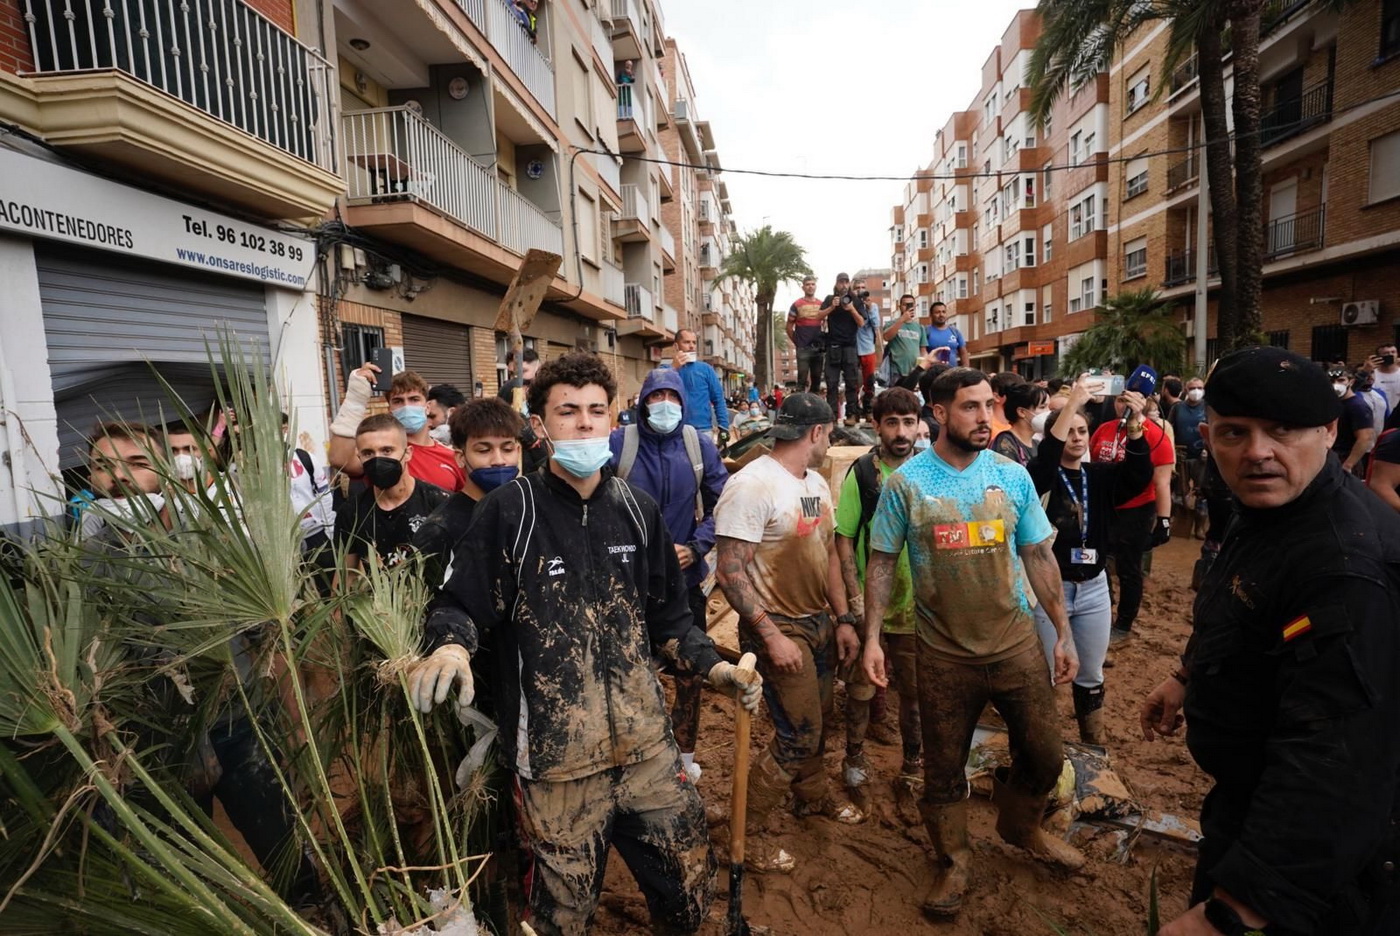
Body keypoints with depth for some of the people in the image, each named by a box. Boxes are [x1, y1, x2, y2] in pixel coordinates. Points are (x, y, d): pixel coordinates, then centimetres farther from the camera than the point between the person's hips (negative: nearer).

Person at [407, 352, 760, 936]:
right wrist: (450, 647, -25)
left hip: (647, 745, 4)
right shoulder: (509, 511, -6)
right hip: (554, 759, -3)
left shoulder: (636, 509, 6)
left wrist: (713, 666, 0)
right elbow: (458, 607, -4)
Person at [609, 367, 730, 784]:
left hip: (686, 575, 2)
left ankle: (684, 751, 36)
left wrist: (697, 547, -9)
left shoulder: (699, 445, -1)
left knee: (690, 669, 15)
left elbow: (720, 503, 2)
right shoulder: (618, 443, -9)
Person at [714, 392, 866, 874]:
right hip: (777, 627, -8)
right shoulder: (752, 484, -21)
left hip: (818, 622, 8)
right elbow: (730, 571, -23)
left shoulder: (816, 482, 7)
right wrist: (771, 635, -23)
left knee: (817, 720, 21)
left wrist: (844, 618, 9)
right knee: (798, 735, -3)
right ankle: (748, 831, 17)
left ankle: (811, 796, 46)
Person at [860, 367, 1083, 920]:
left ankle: (1020, 827, 47)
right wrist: (872, 637, -10)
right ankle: (953, 863, 38)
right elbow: (881, 562, -5)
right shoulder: (906, 482, -9)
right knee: (944, 769, 13)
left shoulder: (1013, 476, -1)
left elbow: (1039, 557, 5)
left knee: (1045, 757, 16)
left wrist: (1063, 632, 5)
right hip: (944, 652, -2)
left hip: (1016, 642, 3)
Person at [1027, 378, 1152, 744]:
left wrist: (1134, 426, -28)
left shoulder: (1100, 475, 4)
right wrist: (1072, 404, -33)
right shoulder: (1042, 476, -7)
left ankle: (1093, 748, 36)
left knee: (1091, 676, 18)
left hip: (1094, 588, 4)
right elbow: (1045, 457, -29)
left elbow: (1138, 475, -14)